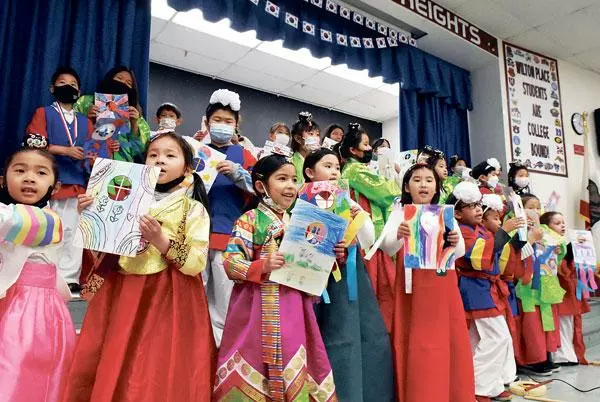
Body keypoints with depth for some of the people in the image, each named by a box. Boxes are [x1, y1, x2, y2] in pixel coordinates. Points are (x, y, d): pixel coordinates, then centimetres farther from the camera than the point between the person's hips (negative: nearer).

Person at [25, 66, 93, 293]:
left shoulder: (85, 121, 19)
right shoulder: (43, 113, 7)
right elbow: (33, 144, -6)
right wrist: (66, 150, -15)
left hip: (77, 184, 4)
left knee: (73, 232, 2)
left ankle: (69, 279, 7)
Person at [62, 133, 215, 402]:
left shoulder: (193, 209, -4)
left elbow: (196, 263, -11)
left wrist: (162, 241, -22)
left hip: (169, 301, -4)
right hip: (121, 295, 4)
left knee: (158, 374, 3)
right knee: (111, 369, 11)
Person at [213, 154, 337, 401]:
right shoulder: (250, 220, -6)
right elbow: (230, 262, -12)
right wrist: (262, 266, -25)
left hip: (294, 308, 5)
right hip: (258, 307, -4)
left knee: (294, 367, 9)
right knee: (255, 359, 3)